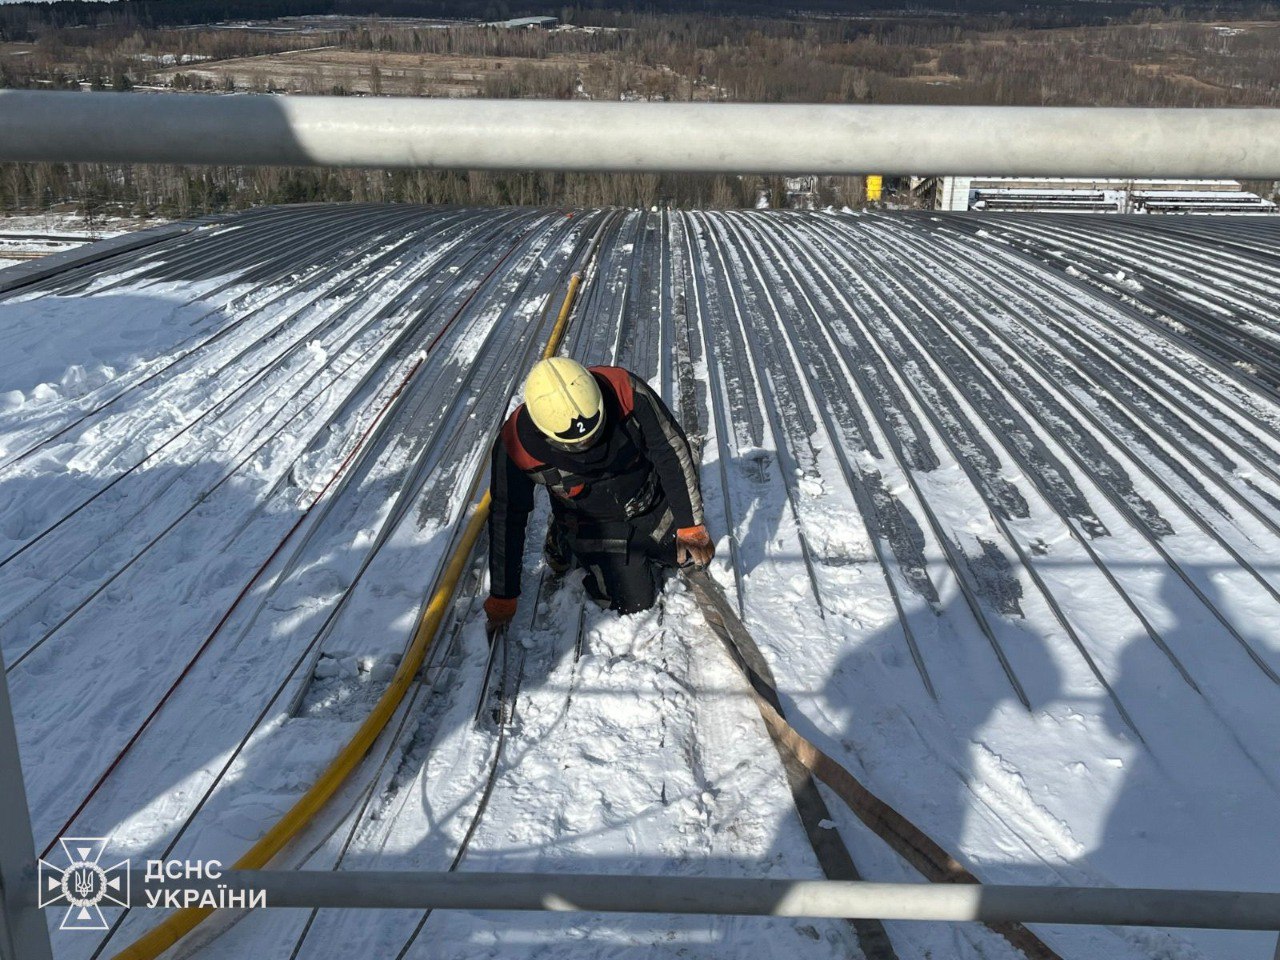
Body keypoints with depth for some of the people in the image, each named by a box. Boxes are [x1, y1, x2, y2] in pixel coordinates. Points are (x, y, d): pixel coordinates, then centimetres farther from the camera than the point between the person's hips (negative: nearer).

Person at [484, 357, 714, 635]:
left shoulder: (626, 392, -34)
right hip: (595, 526, -2)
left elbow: (672, 451, -21)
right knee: (634, 602, -5)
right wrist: (503, 597, -10)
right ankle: (563, 542, 15)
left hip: (655, 506, 2)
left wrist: (690, 525, -18)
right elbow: (506, 519, -18)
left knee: (698, 555, 14)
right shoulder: (517, 443, -32)